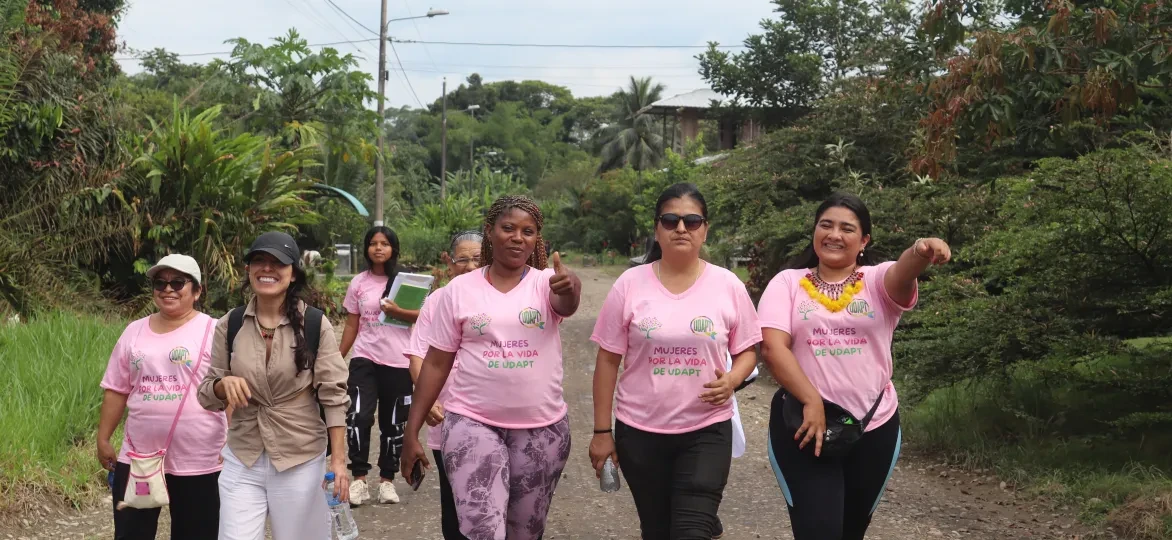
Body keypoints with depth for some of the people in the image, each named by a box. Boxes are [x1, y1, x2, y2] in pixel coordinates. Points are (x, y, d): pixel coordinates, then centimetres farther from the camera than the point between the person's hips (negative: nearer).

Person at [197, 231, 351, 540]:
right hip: (242, 461, 2)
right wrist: (224, 384, -17)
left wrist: (338, 460, -13)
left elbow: (333, 396, -7)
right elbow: (207, 396, 6)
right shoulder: (230, 325, 0)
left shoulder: (316, 325, -8)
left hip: (301, 462, -2)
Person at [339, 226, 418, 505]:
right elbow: (351, 326, 10)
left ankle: (387, 480, 20)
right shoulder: (358, 283, 6)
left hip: (398, 362, 0)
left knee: (393, 423, 7)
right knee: (359, 418, -14)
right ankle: (359, 480, -6)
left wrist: (396, 312, -19)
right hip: (364, 359, 1)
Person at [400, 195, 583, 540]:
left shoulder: (547, 282, -1)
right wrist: (412, 432, 1)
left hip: (543, 427, 1)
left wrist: (570, 291, -50)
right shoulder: (459, 289, 1)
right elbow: (435, 363, 3)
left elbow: (566, 306, -25)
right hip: (473, 422, -1)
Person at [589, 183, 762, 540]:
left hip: (707, 431, -1)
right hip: (639, 431, 1)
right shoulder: (630, 284, -3)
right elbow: (608, 360, 0)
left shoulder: (728, 285, -2)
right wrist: (602, 431, -1)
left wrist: (731, 380, -16)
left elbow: (747, 351, 6)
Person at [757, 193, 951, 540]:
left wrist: (920, 253, -45)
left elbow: (902, 275, -21)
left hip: (875, 427, 2)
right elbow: (772, 347, -9)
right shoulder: (787, 282, 2)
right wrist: (811, 401, -20)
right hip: (804, 424, -2)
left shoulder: (877, 281, 3)